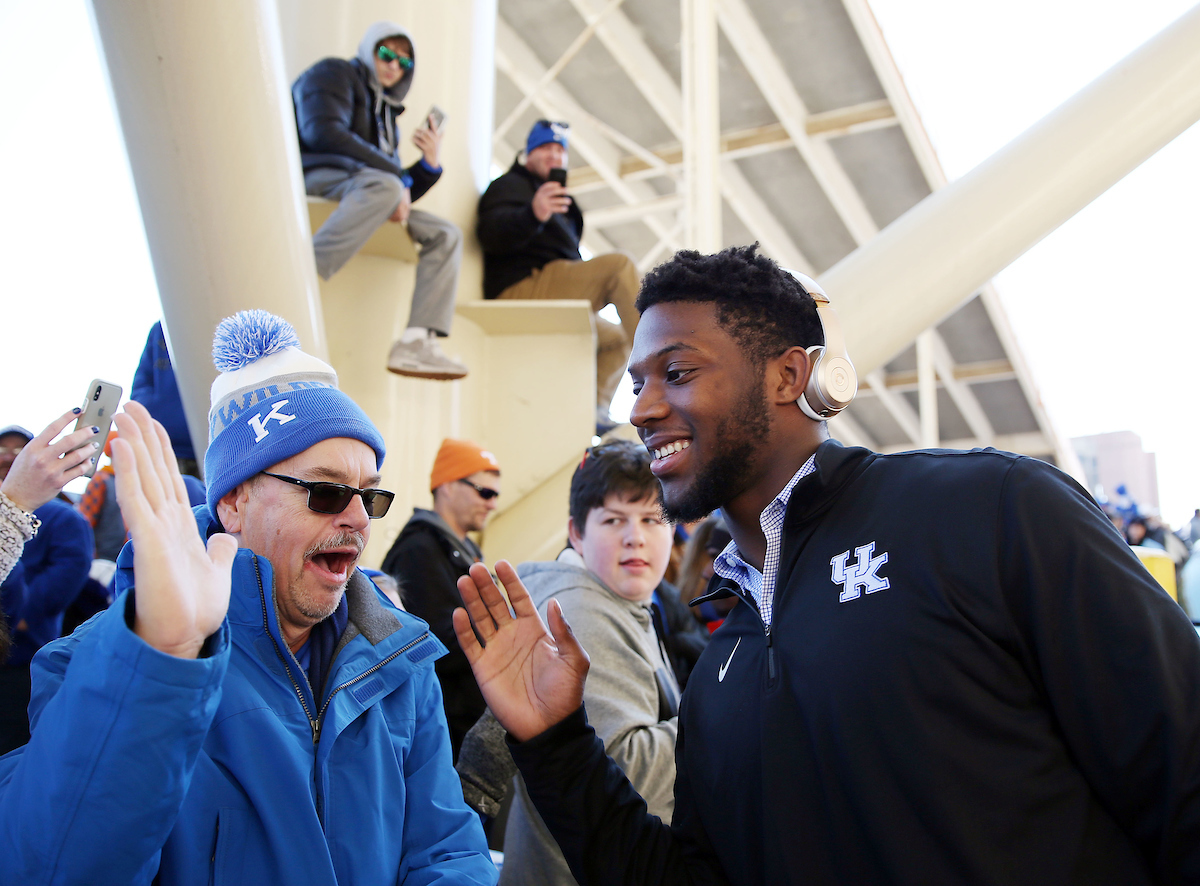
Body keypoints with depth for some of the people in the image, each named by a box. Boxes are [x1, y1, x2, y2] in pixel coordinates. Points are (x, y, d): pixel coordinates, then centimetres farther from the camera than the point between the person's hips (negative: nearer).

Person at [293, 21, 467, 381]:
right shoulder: (335, 74, 9)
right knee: (384, 186, -36)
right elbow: (322, 131, -14)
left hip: (367, 195, 8)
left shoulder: (386, 112, 30)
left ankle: (416, 343, -23)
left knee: (446, 233, -4)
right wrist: (395, 174, -17)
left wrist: (429, 164, 4)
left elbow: (403, 194, 22)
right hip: (313, 179, -8)